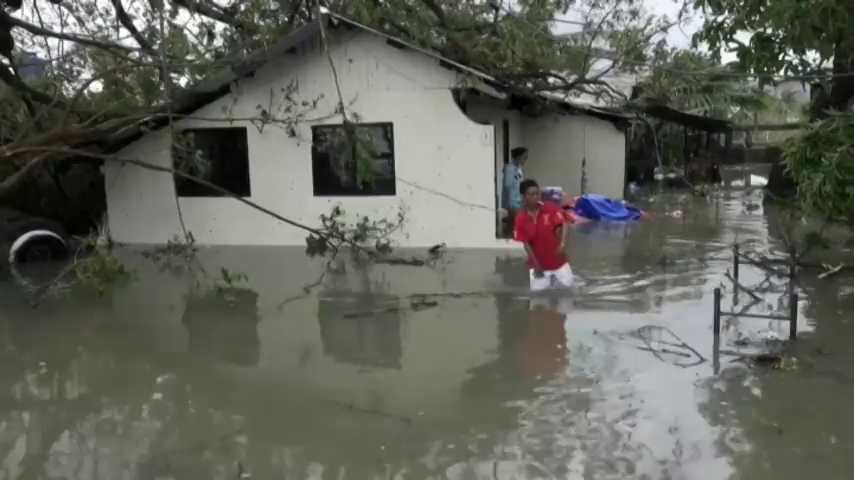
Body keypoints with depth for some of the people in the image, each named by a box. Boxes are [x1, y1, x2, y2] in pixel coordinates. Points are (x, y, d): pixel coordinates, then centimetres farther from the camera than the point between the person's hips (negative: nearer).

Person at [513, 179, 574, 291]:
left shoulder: (551, 209, -10)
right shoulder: (521, 219, -10)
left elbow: (565, 224, -19)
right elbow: (526, 244, -7)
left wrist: (563, 244, -35)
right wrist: (536, 264, -10)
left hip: (558, 261, 1)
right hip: (538, 263, 0)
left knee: (567, 284, 0)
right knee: (537, 289, -10)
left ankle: (555, 278, 31)